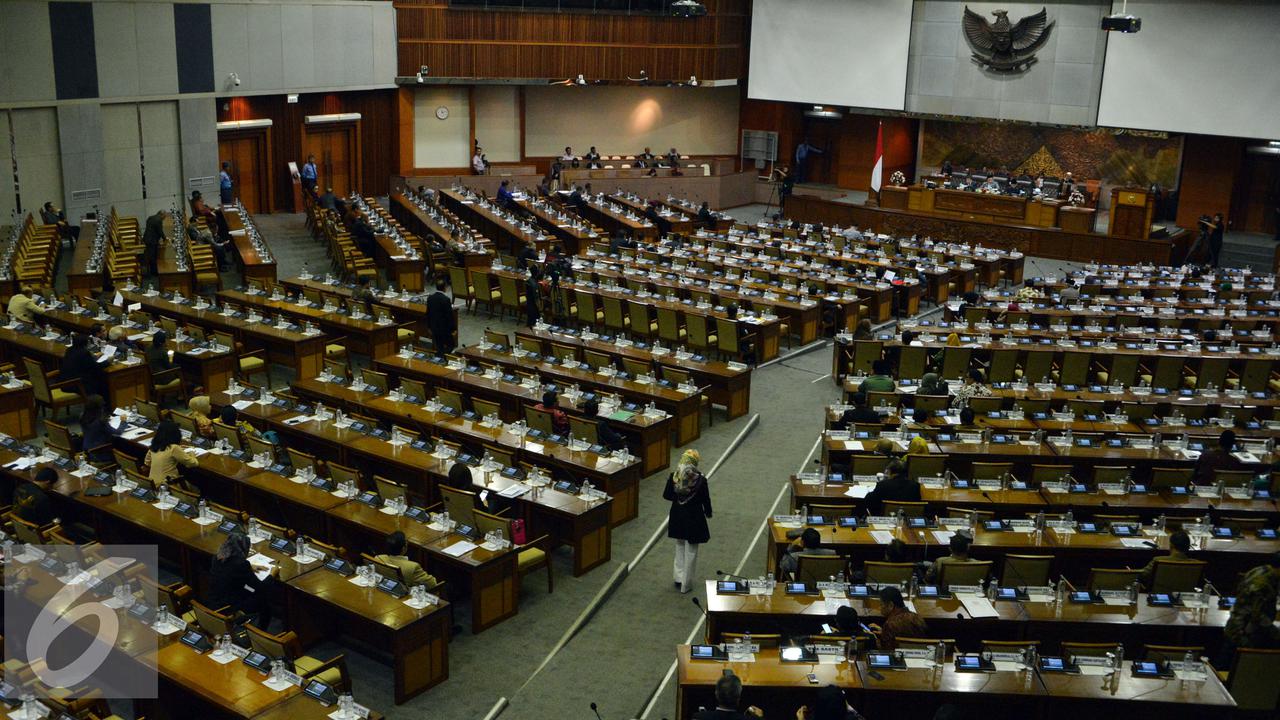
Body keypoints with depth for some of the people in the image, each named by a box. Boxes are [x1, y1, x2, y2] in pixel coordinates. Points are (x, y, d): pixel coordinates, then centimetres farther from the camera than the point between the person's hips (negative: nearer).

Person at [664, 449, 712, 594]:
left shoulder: (673, 476, -12)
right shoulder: (700, 479, -20)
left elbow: (666, 495, -2)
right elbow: (705, 499, -9)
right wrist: (708, 512, 11)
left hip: (677, 516, 3)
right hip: (694, 517, -3)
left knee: (680, 546, 24)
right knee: (691, 550, 11)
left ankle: (678, 577, 26)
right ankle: (686, 583, 20)